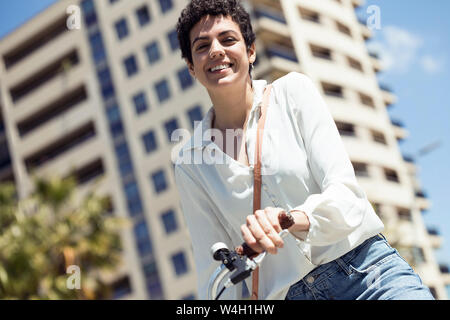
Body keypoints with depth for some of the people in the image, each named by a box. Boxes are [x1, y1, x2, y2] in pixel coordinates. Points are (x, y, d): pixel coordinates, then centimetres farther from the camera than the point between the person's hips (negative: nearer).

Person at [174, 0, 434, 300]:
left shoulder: (293, 91, 4)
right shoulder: (190, 165, 8)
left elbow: (345, 192, -8)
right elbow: (214, 268, 7)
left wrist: (296, 219, -28)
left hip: (367, 270, -1)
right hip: (285, 292, 2)